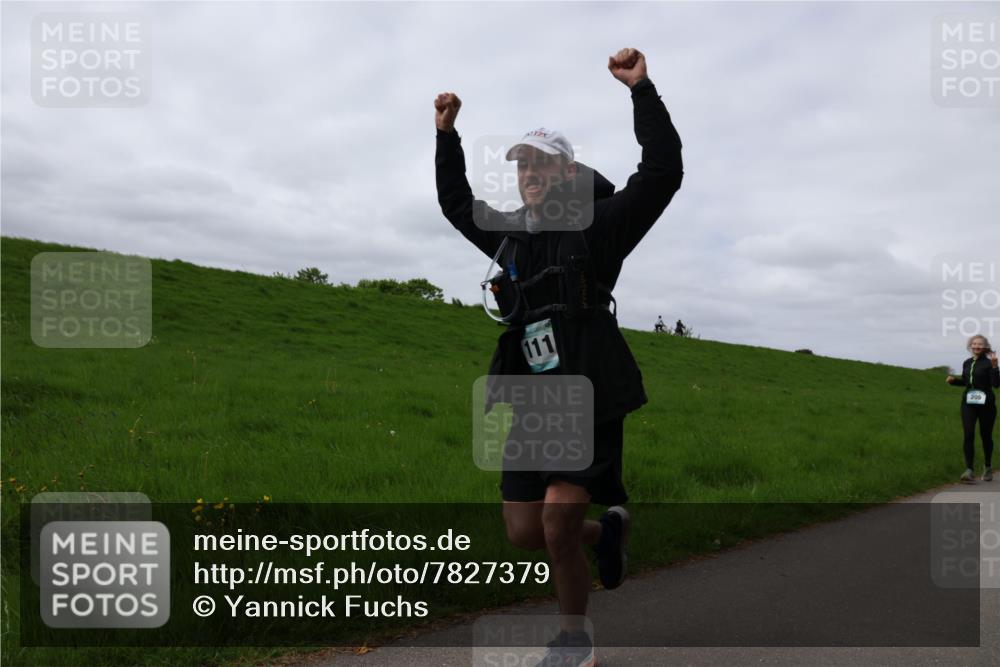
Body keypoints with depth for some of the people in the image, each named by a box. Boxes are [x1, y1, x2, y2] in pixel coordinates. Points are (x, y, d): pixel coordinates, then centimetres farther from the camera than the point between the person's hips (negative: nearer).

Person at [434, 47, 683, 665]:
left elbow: (663, 171, -12)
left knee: (557, 526, -11)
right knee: (525, 534, 7)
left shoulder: (599, 224, -3)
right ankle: (608, 528, 38)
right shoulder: (510, 232, 13)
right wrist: (447, 134, 23)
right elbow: (457, 203, 28)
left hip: (591, 399, -6)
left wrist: (642, 89, -15)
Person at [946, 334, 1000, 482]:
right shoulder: (966, 363, 9)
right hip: (968, 403, 3)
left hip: (986, 403, -3)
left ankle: (987, 467, 32)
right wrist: (953, 380, 3)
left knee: (986, 435, 10)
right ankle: (969, 471, -13)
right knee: (968, 435, -10)